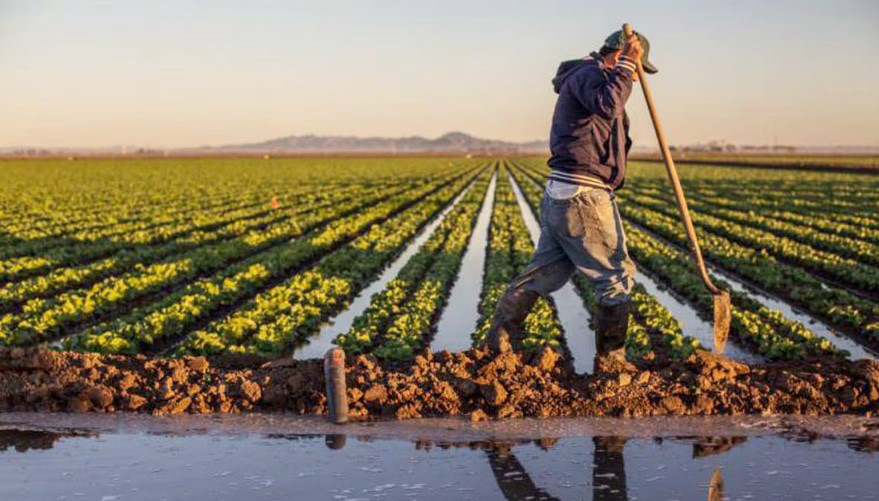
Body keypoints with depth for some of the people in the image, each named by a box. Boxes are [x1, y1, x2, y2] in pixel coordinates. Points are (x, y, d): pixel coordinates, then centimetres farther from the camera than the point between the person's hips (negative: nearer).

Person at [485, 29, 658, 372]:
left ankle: (500, 339, 20)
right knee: (616, 275, -2)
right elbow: (607, 106, -31)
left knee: (545, 271, 15)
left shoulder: (594, 79, 25)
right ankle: (610, 358, 5)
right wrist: (626, 63, -22)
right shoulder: (588, 73, -9)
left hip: (561, 195, 10)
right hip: (583, 195, -10)